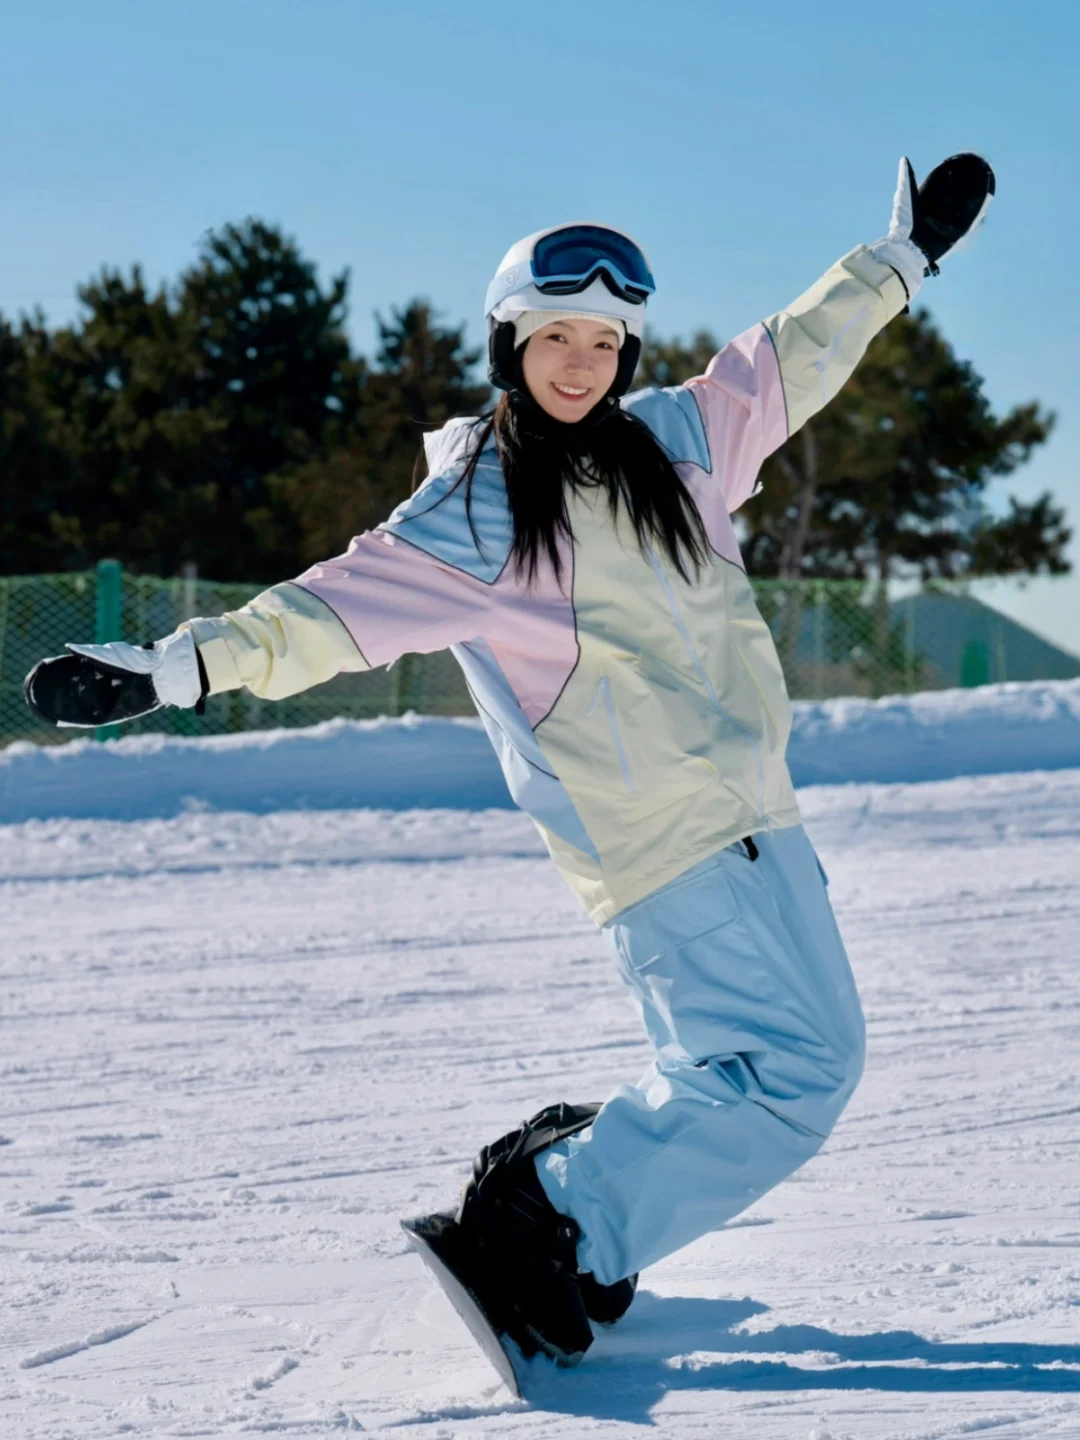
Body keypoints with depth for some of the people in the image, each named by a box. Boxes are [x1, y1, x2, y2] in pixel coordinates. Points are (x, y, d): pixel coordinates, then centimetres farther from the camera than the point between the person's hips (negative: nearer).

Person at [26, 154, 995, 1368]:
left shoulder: (674, 438, 11)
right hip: (659, 842, -8)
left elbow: (788, 359, 24)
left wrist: (908, 252, 32)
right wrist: (176, 667, -25)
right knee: (790, 1071, -14)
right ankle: (545, 1234, -6)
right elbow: (344, 602, -14)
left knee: (765, 1066, 11)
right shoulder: (472, 507, -6)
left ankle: (543, 1179, 21)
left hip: (747, 808, 8)